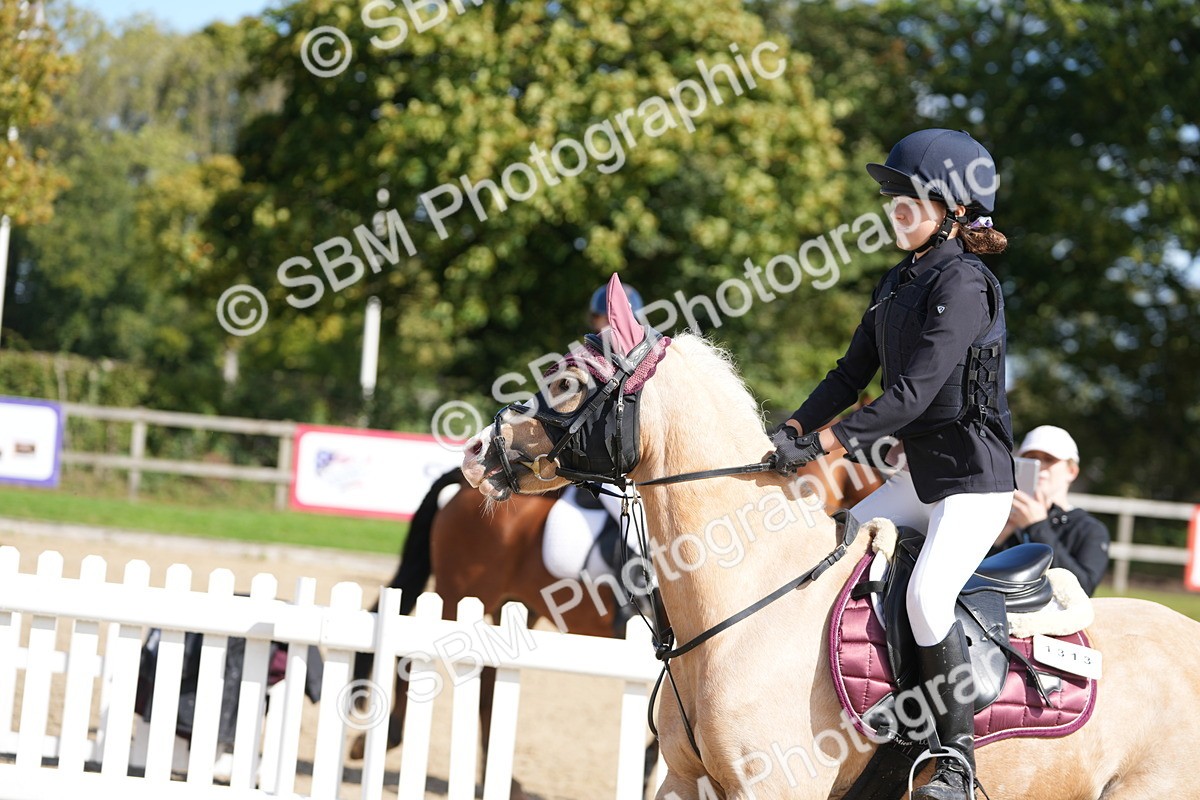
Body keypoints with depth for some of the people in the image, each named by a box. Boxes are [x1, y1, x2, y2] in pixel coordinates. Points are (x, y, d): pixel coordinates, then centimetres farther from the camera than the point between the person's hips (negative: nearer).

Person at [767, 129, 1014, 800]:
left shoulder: (963, 286, -17)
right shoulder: (899, 283, 11)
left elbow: (912, 394, -24)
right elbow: (852, 374, 12)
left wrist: (823, 443, -26)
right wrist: (792, 432, -2)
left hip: (974, 476, -10)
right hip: (916, 475, 10)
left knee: (928, 595, -27)